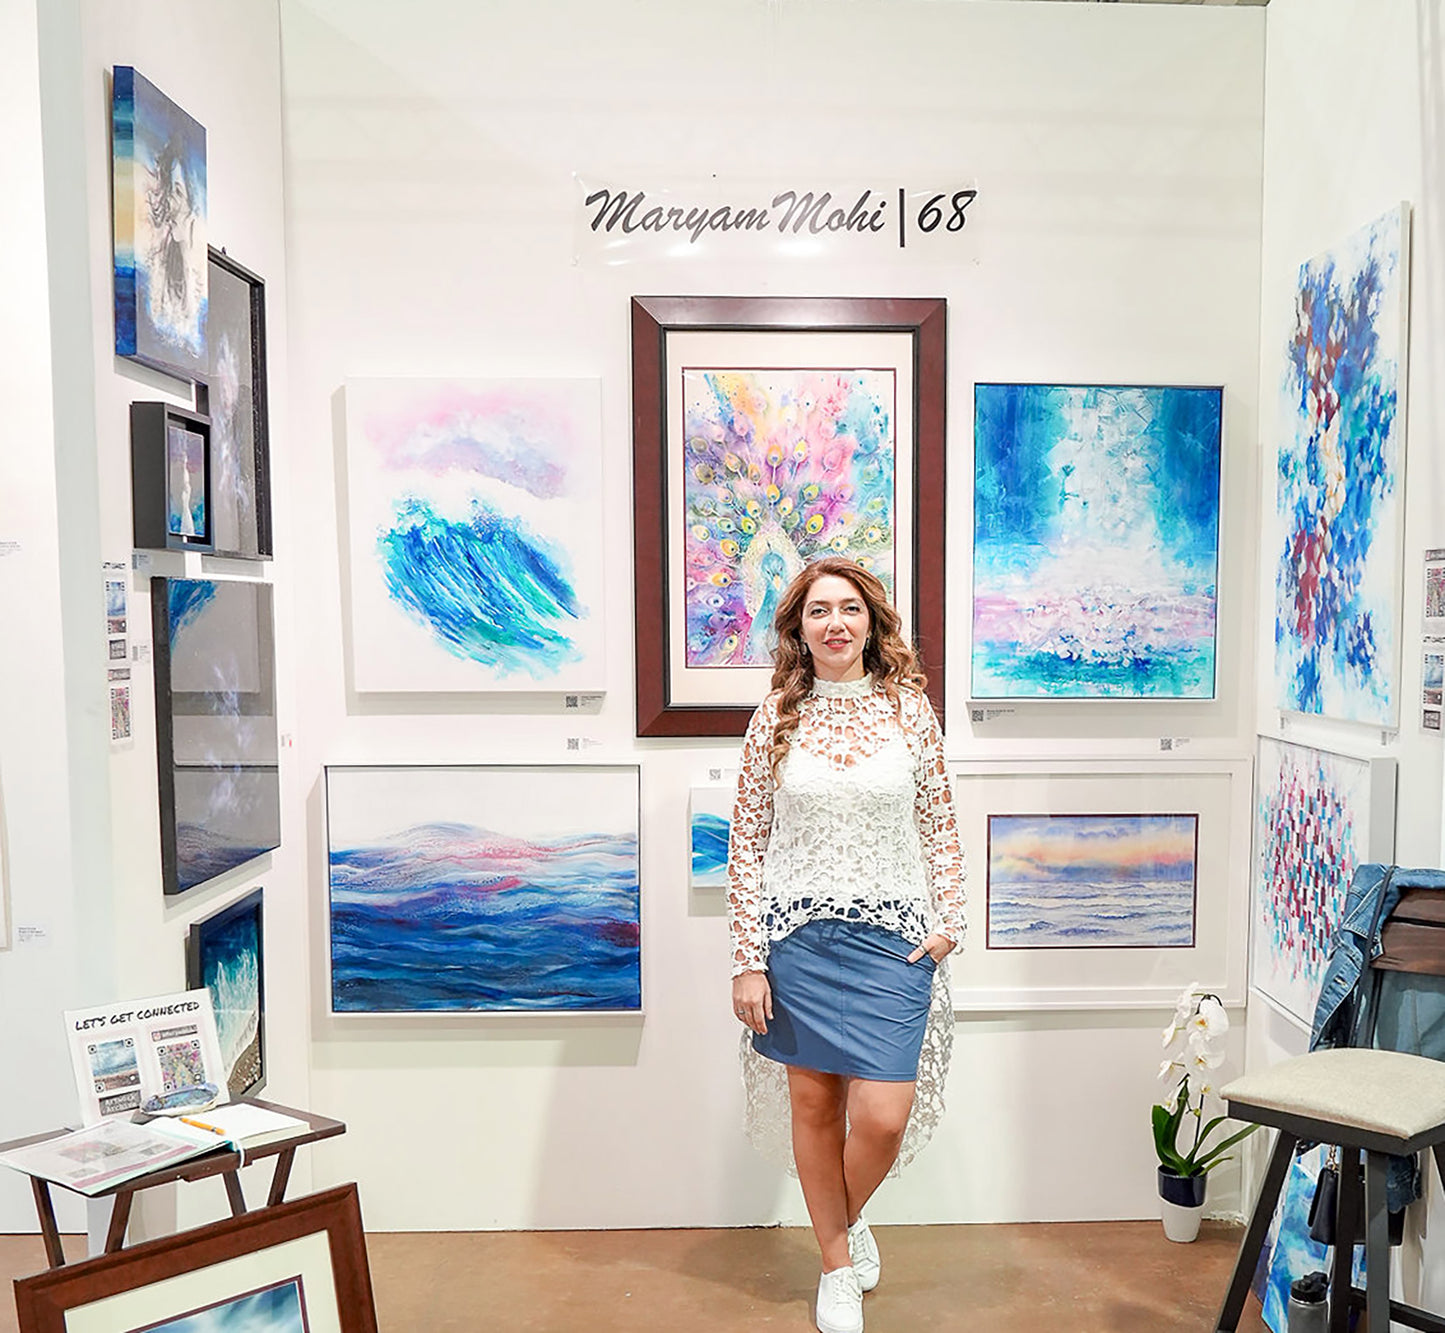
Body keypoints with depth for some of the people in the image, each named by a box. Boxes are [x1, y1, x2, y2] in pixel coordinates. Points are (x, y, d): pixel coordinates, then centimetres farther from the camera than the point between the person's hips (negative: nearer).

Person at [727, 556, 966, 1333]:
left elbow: (940, 825, 9)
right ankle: (837, 1266, 32)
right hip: (797, 934, 0)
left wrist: (950, 919, 0)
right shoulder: (776, 717, 0)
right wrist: (746, 959, -3)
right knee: (815, 1104, 10)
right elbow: (747, 843, 0)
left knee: (883, 1116, -4)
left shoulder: (909, 709, 2)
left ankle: (850, 1217, 31)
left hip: (891, 936, 0)